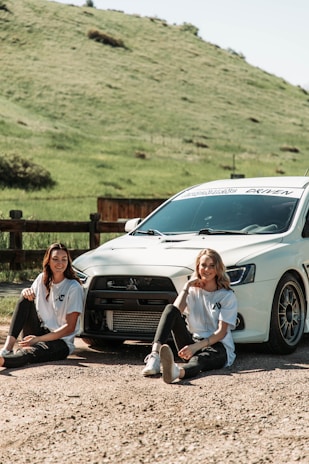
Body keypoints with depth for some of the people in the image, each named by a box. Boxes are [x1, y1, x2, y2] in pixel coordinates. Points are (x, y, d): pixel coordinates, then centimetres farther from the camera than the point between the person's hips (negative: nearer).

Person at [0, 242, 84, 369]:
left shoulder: (74, 287, -11)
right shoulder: (42, 279, 7)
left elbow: (70, 327, -14)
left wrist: (38, 339, -21)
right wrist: (26, 292, -12)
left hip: (61, 342, -6)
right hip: (39, 333, 6)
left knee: (29, 353, -37)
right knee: (25, 299, -15)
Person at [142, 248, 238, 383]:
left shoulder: (227, 296, 2)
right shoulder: (193, 291, 15)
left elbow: (222, 332, -9)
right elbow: (177, 311, -5)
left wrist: (197, 346, -23)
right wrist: (187, 286, -6)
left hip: (218, 347, -4)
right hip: (192, 344, 4)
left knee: (198, 359, -42)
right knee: (170, 309, -19)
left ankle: (178, 371, -79)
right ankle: (155, 355, -42)